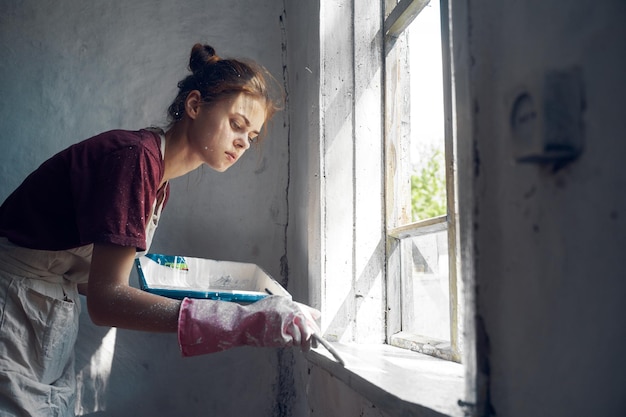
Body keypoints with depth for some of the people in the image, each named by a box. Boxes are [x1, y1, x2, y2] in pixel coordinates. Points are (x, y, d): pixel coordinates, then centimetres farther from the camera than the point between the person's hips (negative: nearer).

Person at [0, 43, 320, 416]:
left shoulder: (158, 180, 6)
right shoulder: (135, 156, -23)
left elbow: (86, 275, 6)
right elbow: (105, 300, -30)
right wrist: (241, 323, -37)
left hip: (55, 321, 9)